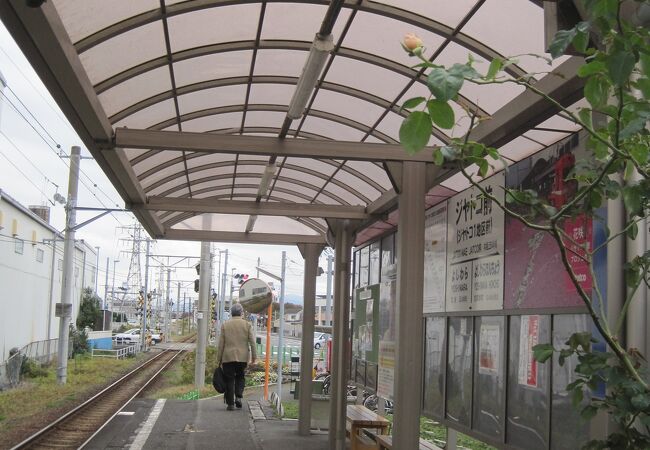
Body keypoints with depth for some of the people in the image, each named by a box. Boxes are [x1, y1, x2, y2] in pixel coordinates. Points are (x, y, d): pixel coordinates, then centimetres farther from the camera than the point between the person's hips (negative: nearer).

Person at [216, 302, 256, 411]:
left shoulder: (225, 325, 0)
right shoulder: (247, 324, 0)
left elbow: (221, 344, 0)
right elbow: (252, 342, -3)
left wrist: (219, 359, 5)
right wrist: (254, 356, 4)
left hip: (228, 357, -1)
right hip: (242, 357, 1)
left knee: (229, 380, 3)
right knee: (240, 377, 17)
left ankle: (230, 404, 2)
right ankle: (238, 396, -2)